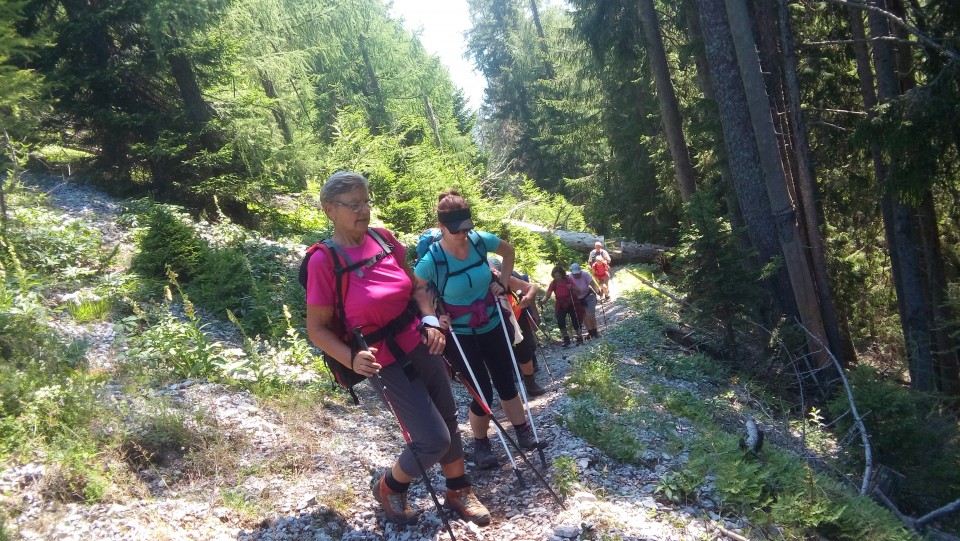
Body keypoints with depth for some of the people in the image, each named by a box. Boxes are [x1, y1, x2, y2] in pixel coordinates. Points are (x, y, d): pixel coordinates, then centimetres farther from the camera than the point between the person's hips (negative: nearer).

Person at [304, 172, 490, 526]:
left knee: (449, 420, 16)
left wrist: (430, 320, -6)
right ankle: (388, 487, 24)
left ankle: (459, 491, 40)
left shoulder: (383, 240, 0)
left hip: (421, 347, 6)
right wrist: (352, 358, -28)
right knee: (434, 440, -5)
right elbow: (317, 328, -13)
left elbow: (416, 287, 12)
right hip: (386, 363, -6)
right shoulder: (324, 261, -17)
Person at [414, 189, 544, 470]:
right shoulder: (432, 259, -24)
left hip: (492, 326, 4)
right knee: (483, 392, 2)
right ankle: (481, 444, 27)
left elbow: (509, 250, 9)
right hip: (458, 335, -4)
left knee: (506, 383, 13)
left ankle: (523, 431, 35)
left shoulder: (481, 240, -12)